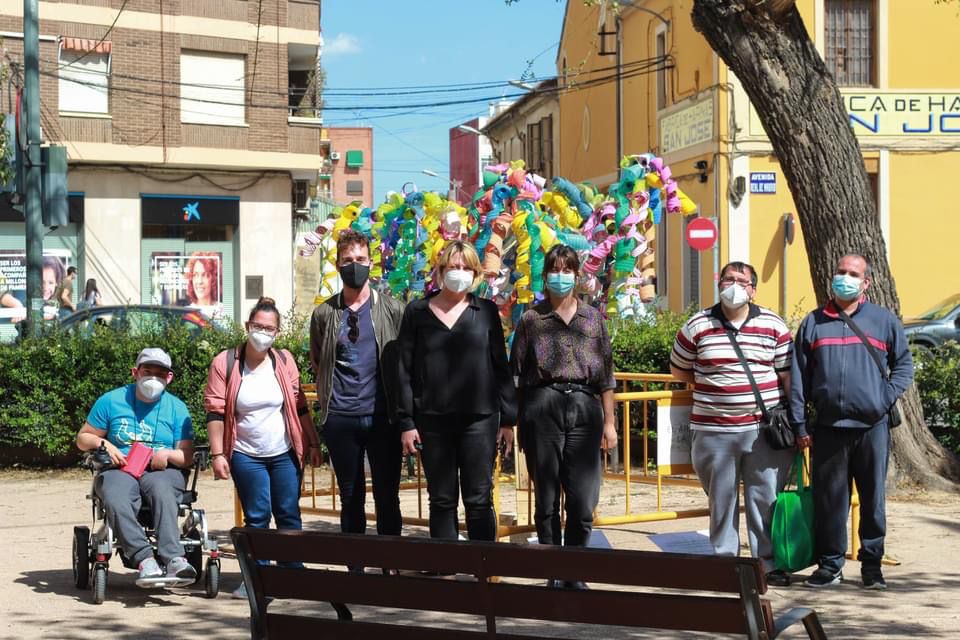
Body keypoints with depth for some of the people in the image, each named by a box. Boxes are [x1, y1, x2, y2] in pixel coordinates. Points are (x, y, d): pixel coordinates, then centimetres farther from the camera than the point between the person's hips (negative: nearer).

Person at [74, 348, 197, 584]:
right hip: (119, 469, 0)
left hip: (162, 471, 0)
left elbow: (187, 457, 8)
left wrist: (167, 454, -13)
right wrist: (103, 444, -6)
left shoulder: (177, 408, 12)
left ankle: (172, 557, -50)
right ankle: (145, 559, -46)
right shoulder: (111, 401, 11)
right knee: (116, 500, -37)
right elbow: (82, 439, 15)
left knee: (163, 492, -38)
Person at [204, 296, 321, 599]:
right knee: (256, 517, 1)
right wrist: (217, 454, -10)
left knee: (289, 515, 5)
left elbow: (299, 406, 8)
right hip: (246, 456, -2)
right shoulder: (225, 363, -6)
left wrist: (312, 443, 6)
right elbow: (215, 412, -6)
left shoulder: (284, 360, 2)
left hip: (285, 454, 2)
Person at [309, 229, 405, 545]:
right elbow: (317, 363, 18)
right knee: (351, 497, 8)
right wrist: (325, 403, 11)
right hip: (340, 418, 1)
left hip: (382, 415, -1)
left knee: (387, 497, 3)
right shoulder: (324, 314, 7)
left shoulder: (393, 311, 2)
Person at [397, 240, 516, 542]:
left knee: (479, 500, 0)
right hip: (433, 421, 0)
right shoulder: (417, 312, 5)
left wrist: (508, 419, 4)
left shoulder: (486, 311, 6)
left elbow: (501, 366, 7)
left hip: (480, 419, 0)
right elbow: (405, 370, 4)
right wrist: (406, 422, -2)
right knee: (441, 501, 6)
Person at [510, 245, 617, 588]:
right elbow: (516, 374, 7)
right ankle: (553, 575, 10)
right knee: (547, 499, 3)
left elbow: (606, 374, 12)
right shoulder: (531, 319, 7)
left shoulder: (593, 318, 13)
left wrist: (609, 421, 8)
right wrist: (516, 423, 2)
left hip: (584, 407, 1)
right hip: (543, 406, -1)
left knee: (583, 500, -4)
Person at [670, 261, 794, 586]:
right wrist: (712, 384, 6)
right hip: (714, 430, 0)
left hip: (765, 429, 0)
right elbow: (678, 370, 15)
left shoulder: (773, 325, 4)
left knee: (766, 498, 2)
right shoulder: (697, 326, 4)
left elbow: (789, 375, 6)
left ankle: (769, 562, 11)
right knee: (721, 499, 7)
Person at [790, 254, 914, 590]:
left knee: (873, 499, 5)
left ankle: (872, 564, 15)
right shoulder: (813, 323, 10)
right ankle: (830, 563, 14)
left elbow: (904, 364, 11)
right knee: (828, 498, 4)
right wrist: (800, 424, 2)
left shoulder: (884, 321, 8)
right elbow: (799, 377, 8)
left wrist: (886, 398, -6)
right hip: (827, 427, 1)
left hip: (872, 426, -1)